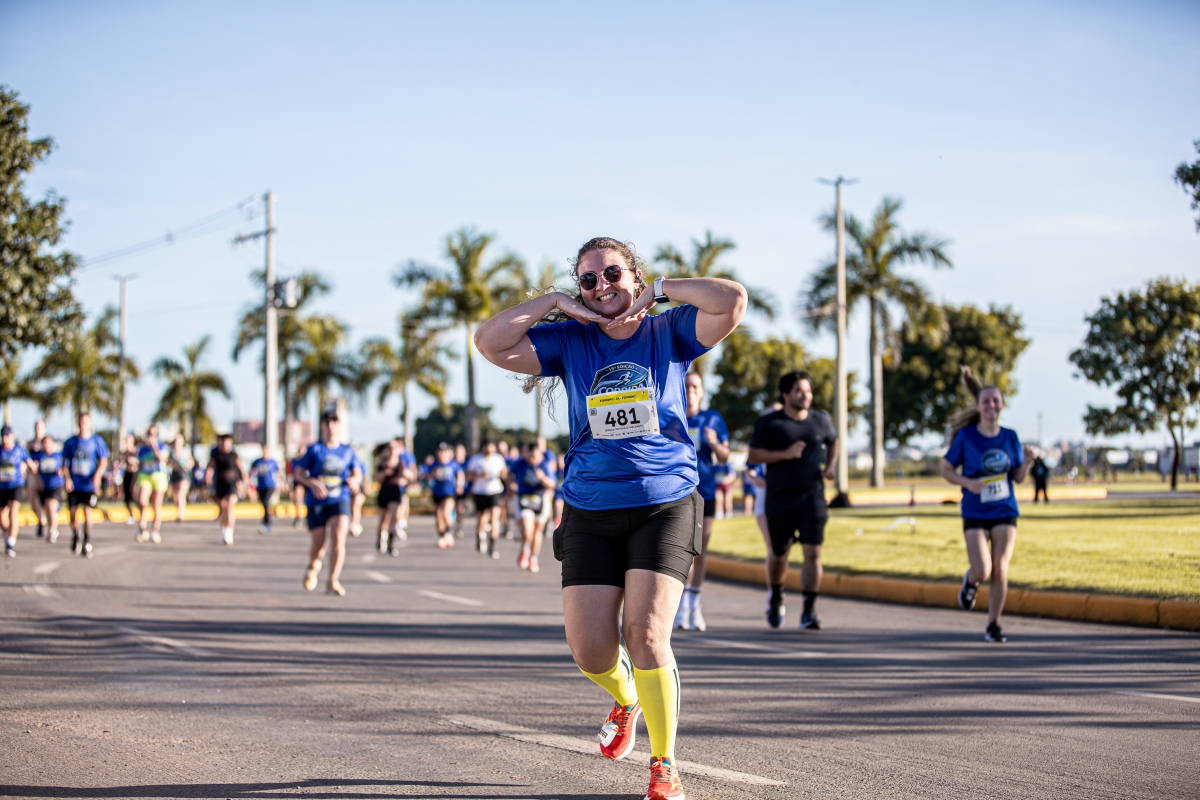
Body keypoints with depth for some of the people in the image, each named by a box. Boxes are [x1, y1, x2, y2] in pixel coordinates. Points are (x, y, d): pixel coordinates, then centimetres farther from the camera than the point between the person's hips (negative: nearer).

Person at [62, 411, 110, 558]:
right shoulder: (70, 442, 5)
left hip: (89, 484, -2)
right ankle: (76, 536, 28)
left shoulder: (96, 441, 1)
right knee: (72, 511, 2)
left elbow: (103, 461, 3)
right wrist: (67, 478, -6)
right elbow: (65, 462, 9)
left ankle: (87, 543, 0)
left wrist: (97, 475, -15)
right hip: (73, 484, 2)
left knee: (87, 511, -8)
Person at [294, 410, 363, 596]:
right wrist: (312, 483, -17)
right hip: (317, 502, -1)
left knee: (338, 538, -18)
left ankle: (333, 582, -14)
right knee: (319, 544, 0)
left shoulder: (348, 451, 8)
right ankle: (313, 566, 37)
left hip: (340, 500, 1)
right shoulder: (314, 450, 1)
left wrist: (354, 479, -9)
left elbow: (357, 473, 15)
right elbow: (299, 473, 2)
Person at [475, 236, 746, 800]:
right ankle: (625, 699, 36)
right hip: (591, 514, 3)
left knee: (646, 636, -15)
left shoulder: (670, 333, 2)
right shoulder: (568, 341, 7)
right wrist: (553, 303, -4)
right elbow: (490, 342, -2)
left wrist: (661, 289, -5)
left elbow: (734, 300, -13)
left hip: (665, 505, -2)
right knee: (590, 648, -1)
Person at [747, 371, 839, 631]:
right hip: (780, 500, -1)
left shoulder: (820, 420, 7)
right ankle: (776, 597, 40)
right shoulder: (768, 423, -3)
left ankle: (809, 612, -12)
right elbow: (754, 454, -8)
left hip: (812, 497, 1)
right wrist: (785, 454, -20)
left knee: (813, 553, -12)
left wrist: (831, 466, 7)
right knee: (778, 554, 11)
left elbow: (833, 442, 25)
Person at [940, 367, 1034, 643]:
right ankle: (970, 581, 25)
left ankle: (993, 625, 10)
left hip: (1004, 512, 2)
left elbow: (1018, 477, 9)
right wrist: (967, 482, -15)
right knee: (982, 571, -13)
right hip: (975, 514, -2)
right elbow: (946, 469, 3)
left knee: (1000, 571, -5)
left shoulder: (1010, 437, 2)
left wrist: (1027, 462, -11)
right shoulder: (966, 437, -5)